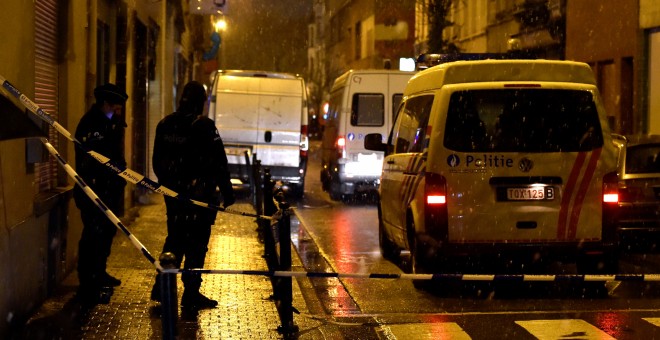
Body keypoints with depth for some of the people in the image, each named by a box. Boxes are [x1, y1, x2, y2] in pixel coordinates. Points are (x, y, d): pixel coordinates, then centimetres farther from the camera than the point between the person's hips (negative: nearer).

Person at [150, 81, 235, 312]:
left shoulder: (165, 125, 6)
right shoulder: (204, 126, -15)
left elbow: (157, 161, 15)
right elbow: (219, 163, -14)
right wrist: (227, 192, -7)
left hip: (173, 194, 6)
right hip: (199, 194, -6)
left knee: (175, 239, 19)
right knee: (196, 244, 0)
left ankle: (161, 288, 21)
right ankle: (191, 296, 3)